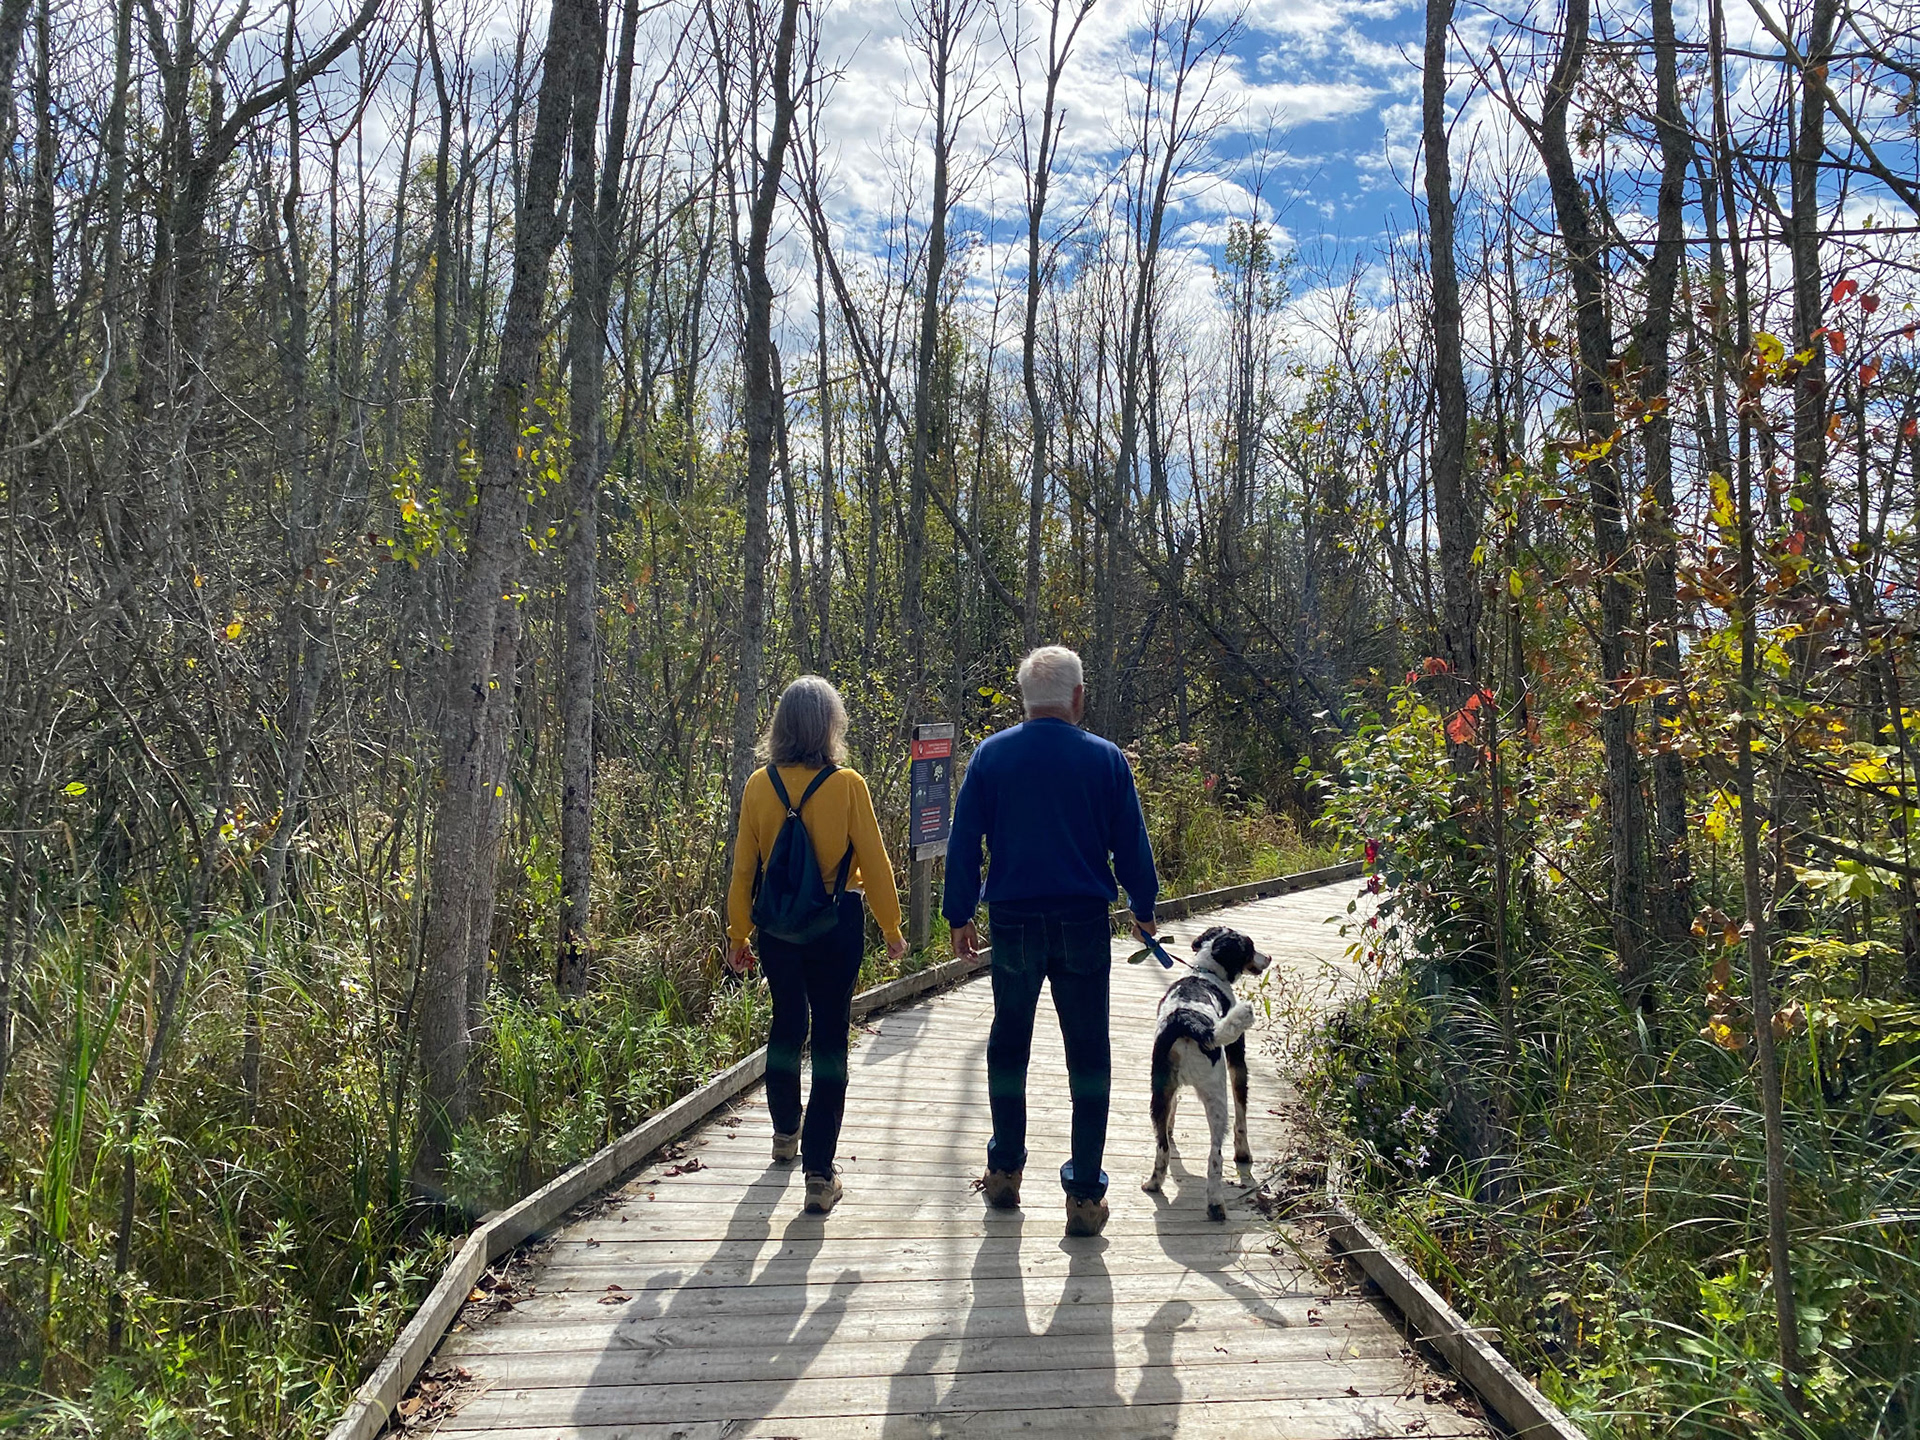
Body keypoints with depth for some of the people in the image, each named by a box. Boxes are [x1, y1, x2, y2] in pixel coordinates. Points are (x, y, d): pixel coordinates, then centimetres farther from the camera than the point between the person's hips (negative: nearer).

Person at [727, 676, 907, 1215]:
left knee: (786, 1025, 23)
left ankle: (785, 1133, 42)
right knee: (830, 1039, 3)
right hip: (836, 923, -3)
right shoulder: (846, 785, -12)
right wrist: (892, 929, 4)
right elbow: (873, 862, -8)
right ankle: (819, 1172, 0)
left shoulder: (759, 785, -5)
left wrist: (738, 935, 9)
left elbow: (744, 867, 0)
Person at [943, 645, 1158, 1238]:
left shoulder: (990, 755, -2)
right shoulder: (1105, 758, -4)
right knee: (1088, 1055, 6)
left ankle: (1005, 1171, 26)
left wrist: (960, 915, 10)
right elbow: (1131, 843, 2)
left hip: (1013, 923, 1)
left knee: (1008, 1045, 18)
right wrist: (1143, 909, 17)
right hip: (1083, 923, -1)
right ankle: (1084, 1195, 7)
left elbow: (963, 841, 1)